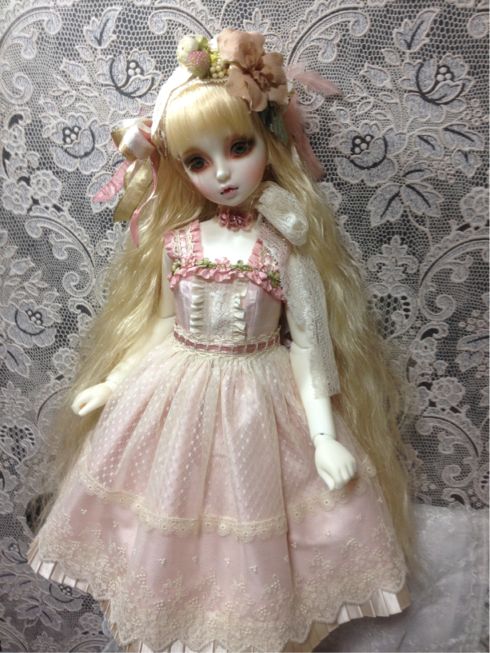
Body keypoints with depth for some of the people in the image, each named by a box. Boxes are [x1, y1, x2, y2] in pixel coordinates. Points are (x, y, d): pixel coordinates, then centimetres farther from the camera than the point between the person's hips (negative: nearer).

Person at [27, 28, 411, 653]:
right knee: (168, 524, 18)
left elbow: (308, 341, -7)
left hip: (261, 405, -2)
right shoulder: (174, 240, -4)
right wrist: (110, 384, 11)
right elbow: (159, 325, 6)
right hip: (175, 402, 3)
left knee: (255, 540, 13)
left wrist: (324, 433, -9)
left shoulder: (289, 247, -11)